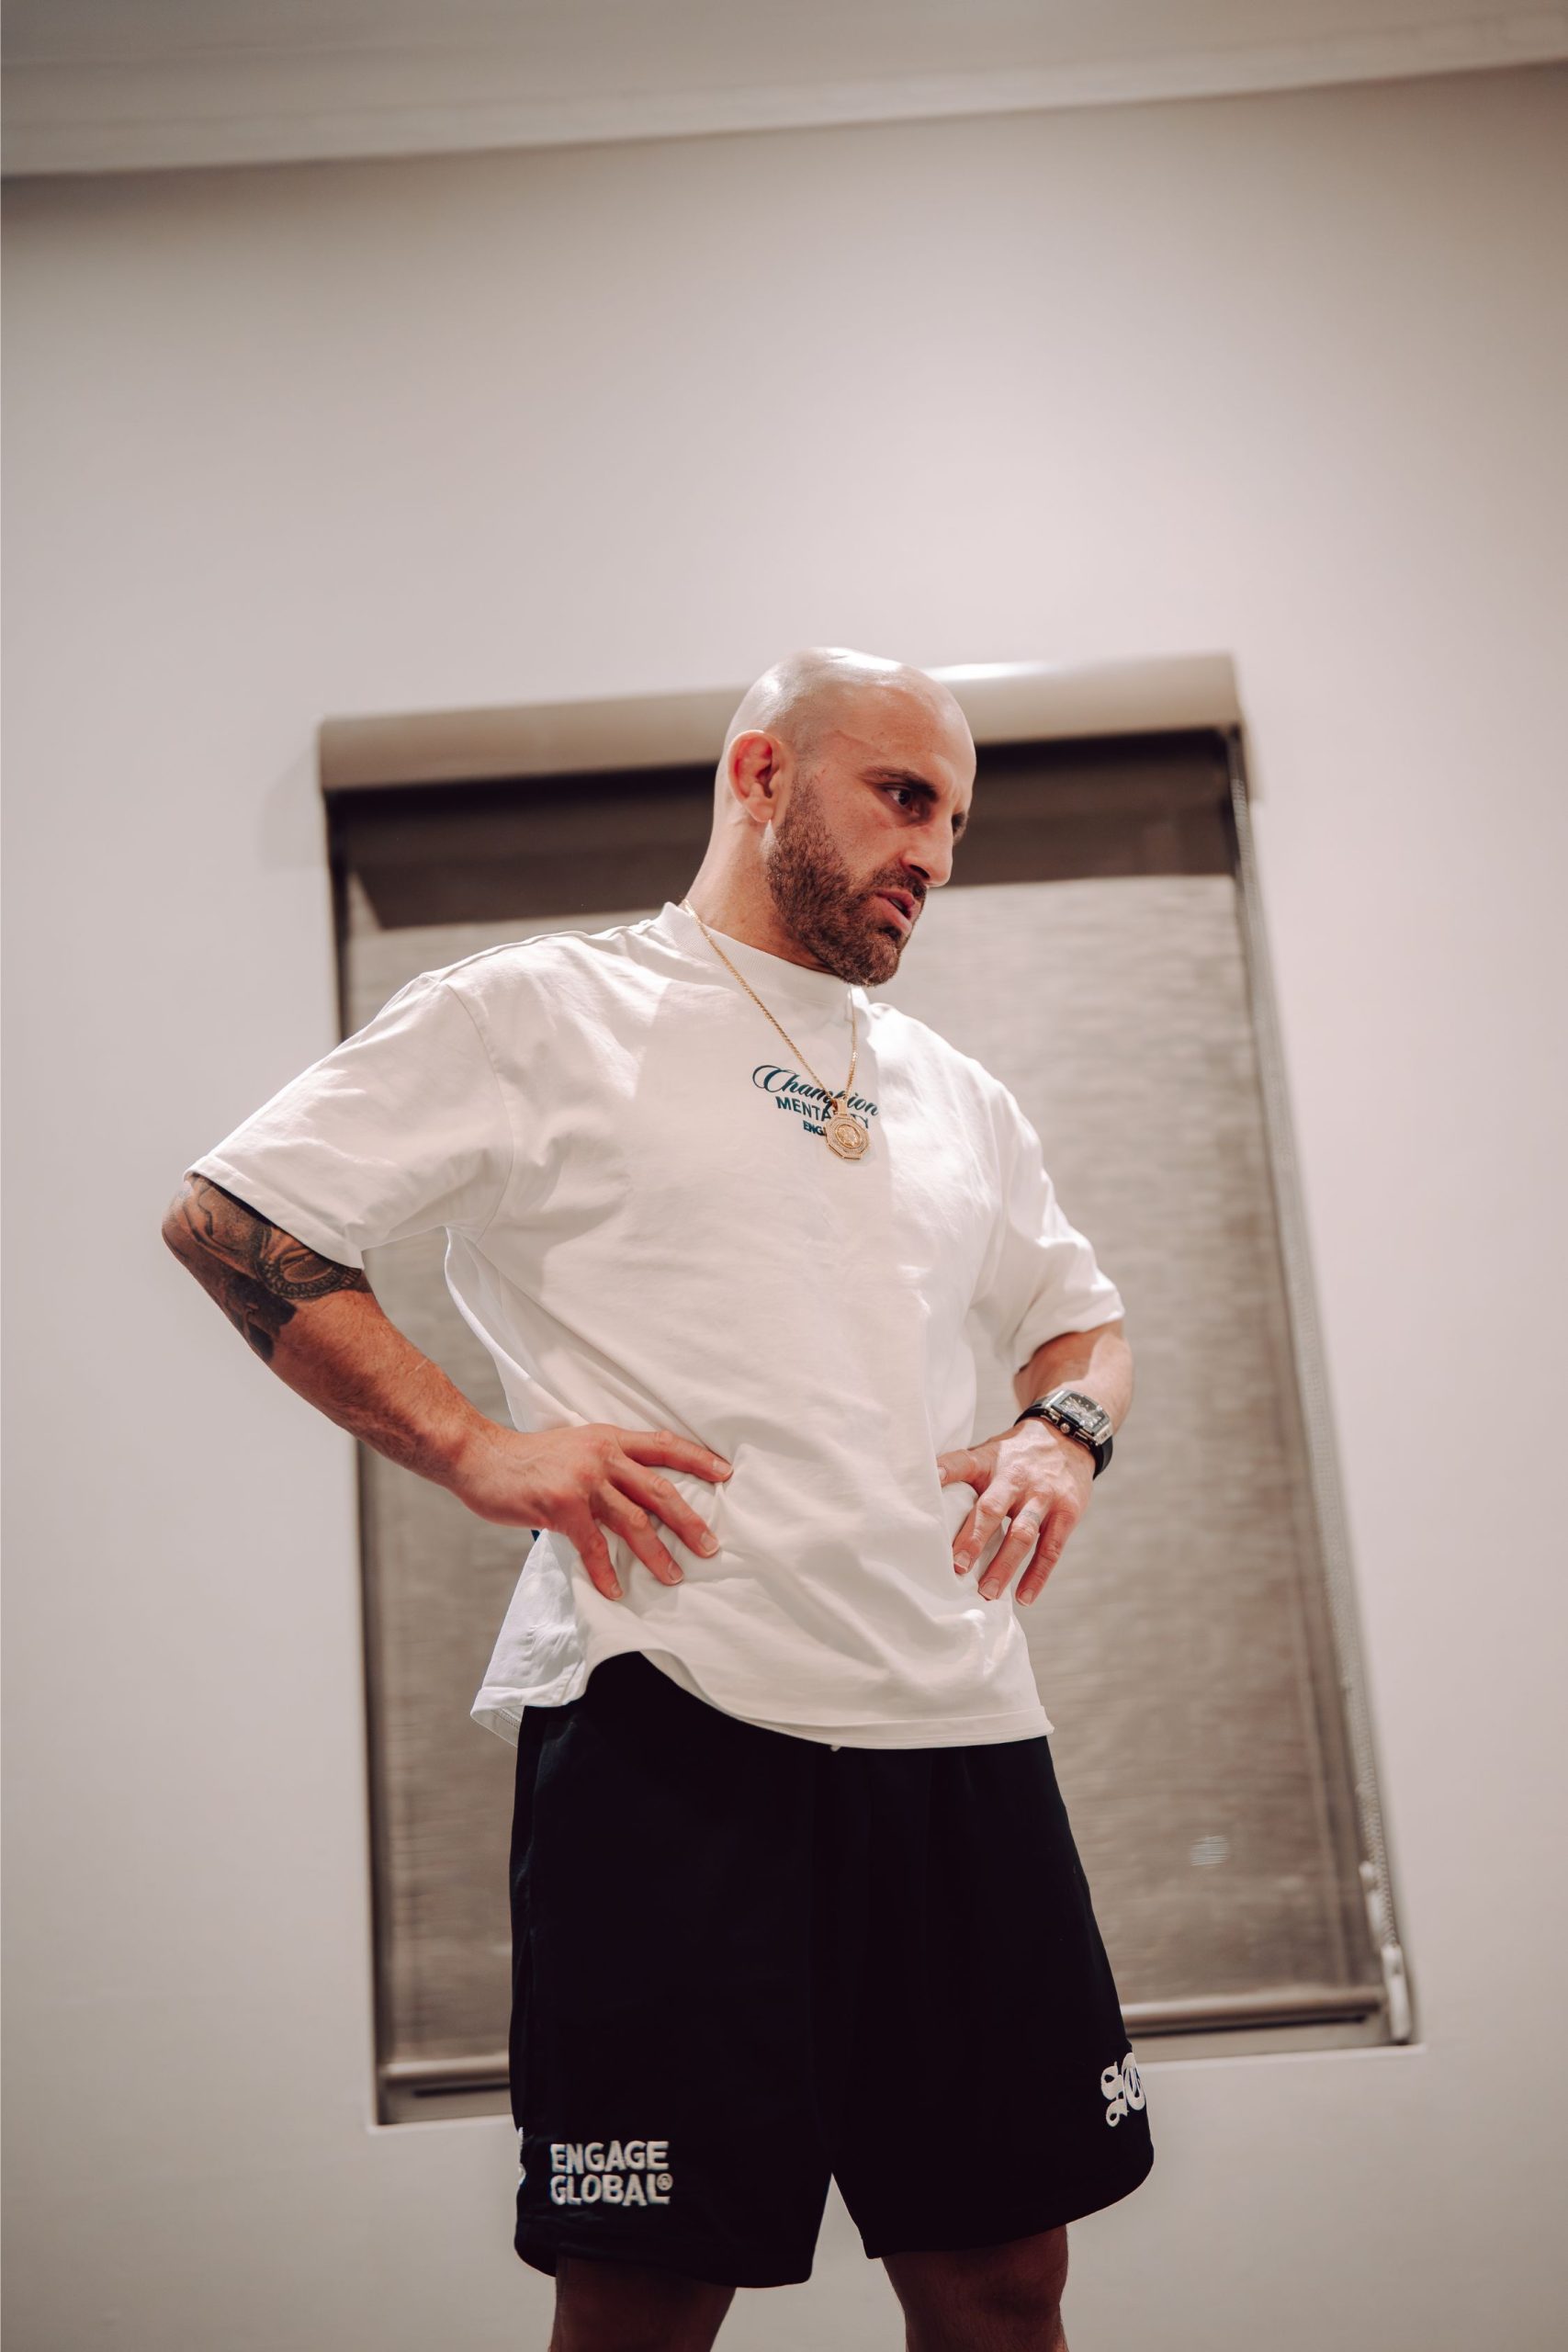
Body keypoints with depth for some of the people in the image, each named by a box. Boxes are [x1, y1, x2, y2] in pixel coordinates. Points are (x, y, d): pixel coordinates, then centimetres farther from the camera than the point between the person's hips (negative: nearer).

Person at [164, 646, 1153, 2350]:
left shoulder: (954, 1093, 21)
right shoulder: (539, 1011, 3)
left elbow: (1084, 1313, 31)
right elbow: (231, 1218, -1)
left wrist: (1065, 1430, 8)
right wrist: (469, 1447, -10)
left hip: (965, 1724, 6)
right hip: (674, 1717, -5)